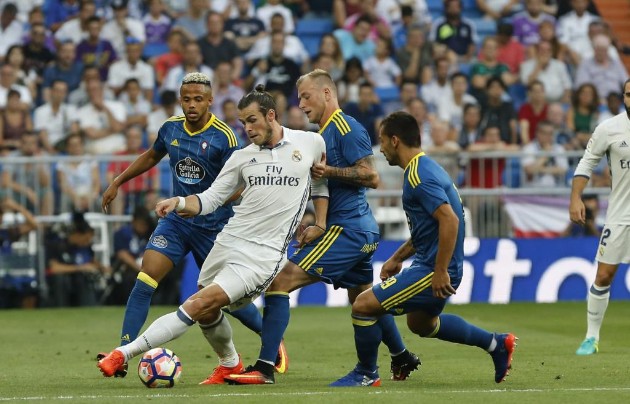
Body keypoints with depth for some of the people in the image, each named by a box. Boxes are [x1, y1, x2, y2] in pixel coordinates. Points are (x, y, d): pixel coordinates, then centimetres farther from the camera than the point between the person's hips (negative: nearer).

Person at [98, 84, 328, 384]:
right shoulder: (242, 156, 9)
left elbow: (322, 180, 18)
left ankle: (124, 353, -16)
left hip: (263, 255, -5)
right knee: (207, 314, 11)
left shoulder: (310, 143, 2)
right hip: (228, 243, 5)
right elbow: (210, 198, 8)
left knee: (200, 304, -16)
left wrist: (319, 225, 11)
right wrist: (179, 203, -10)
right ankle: (229, 364, 41)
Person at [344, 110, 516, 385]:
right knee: (421, 323, 32)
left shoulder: (418, 176, -20)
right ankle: (496, 344, 35)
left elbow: (450, 220, -29)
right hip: (427, 262, 11)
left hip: (433, 270, -11)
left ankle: (367, 374, 6)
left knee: (363, 306, -11)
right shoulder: (425, 167, 13)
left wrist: (440, 272, -27)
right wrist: (397, 258, 21)